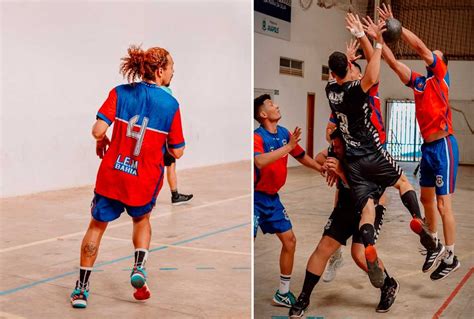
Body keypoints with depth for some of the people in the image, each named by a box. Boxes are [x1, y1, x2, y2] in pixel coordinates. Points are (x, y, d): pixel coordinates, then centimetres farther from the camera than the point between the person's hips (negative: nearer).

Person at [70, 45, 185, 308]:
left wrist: (101, 141, 7)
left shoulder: (120, 92, -6)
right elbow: (177, 152, -3)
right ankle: (139, 268, 9)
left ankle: (81, 289, 23)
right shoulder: (170, 104, -7)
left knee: (97, 225, 20)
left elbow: (98, 130, -16)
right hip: (146, 179, 0)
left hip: (111, 175, 1)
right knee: (142, 219, 30)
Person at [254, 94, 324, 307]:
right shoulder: (257, 137, -18)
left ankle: (282, 293, 23)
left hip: (272, 197, 7)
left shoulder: (285, 134, 3)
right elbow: (260, 162, -38)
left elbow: (301, 156, 19)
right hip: (255, 196, -7)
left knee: (289, 241, 9)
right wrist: (287, 147, -36)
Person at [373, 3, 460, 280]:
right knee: (427, 199, 15)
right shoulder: (419, 82, 13)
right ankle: (435, 246, 30)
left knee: (443, 204, -4)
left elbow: (420, 47, -13)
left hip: (444, 146, -7)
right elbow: (393, 62, 10)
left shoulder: (441, 76, -2)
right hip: (427, 147, 8)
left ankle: (451, 258, 6)